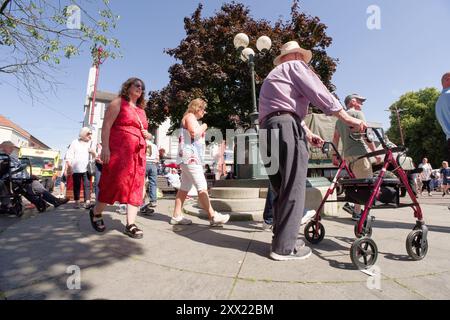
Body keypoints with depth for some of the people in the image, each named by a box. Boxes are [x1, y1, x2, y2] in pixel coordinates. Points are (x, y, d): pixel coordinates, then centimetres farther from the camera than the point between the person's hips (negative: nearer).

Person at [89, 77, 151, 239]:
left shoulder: (141, 110, 24)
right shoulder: (118, 103, 5)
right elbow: (106, 125, -7)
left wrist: (147, 135, 7)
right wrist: (105, 147, -19)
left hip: (138, 153, 7)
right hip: (119, 150, -6)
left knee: (135, 187, -1)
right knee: (115, 182, -10)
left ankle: (131, 225, 1)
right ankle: (96, 212, 17)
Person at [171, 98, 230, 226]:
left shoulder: (192, 119, 29)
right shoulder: (190, 116, -2)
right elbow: (193, 132, -19)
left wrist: (202, 130, 22)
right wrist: (203, 127, -2)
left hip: (190, 158, 11)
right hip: (190, 157, -11)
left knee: (184, 187, 6)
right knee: (202, 188, -12)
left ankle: (176, 216, 8)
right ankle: (213, 216, -11)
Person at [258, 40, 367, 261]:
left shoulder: (273, 76, 38)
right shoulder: (295, 66, 12)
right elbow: (320, 94, -1)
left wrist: (308, 134, 35)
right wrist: (349, 119, 2)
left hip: (267, 129, 9)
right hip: (286, 128, -9)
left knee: (281, 189, 11)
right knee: (294, 189, -9)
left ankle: (280, 240, 16)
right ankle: (285, 247, -8)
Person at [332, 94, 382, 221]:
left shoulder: (340, 118, 22)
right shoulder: (357, 113, -1)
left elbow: (335, 138, 20)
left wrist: (334, 154, 21)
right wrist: (375, 152, -12)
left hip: (347, 154, 8)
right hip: (359, 153, -8)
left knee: (360, 182, 17)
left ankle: (356, 207, 14)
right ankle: (357, 212, -3)